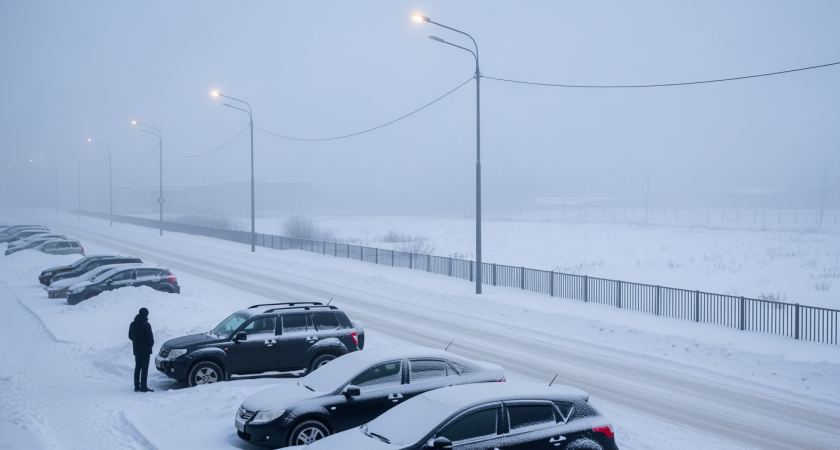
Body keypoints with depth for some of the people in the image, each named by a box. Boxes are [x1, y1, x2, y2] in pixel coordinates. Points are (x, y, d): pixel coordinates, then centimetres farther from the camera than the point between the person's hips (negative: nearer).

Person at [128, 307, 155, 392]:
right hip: (145, 350, -7)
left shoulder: (132, 324, 7)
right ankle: (143, 387, -6)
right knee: (144, 368, -4)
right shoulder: (146, 325, -16)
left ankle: (137, 386, 14)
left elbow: (130, 336, 14)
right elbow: (150, 337, -17)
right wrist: (151, 344, 2)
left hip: (136, 349, 7)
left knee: (137, 367, 14)